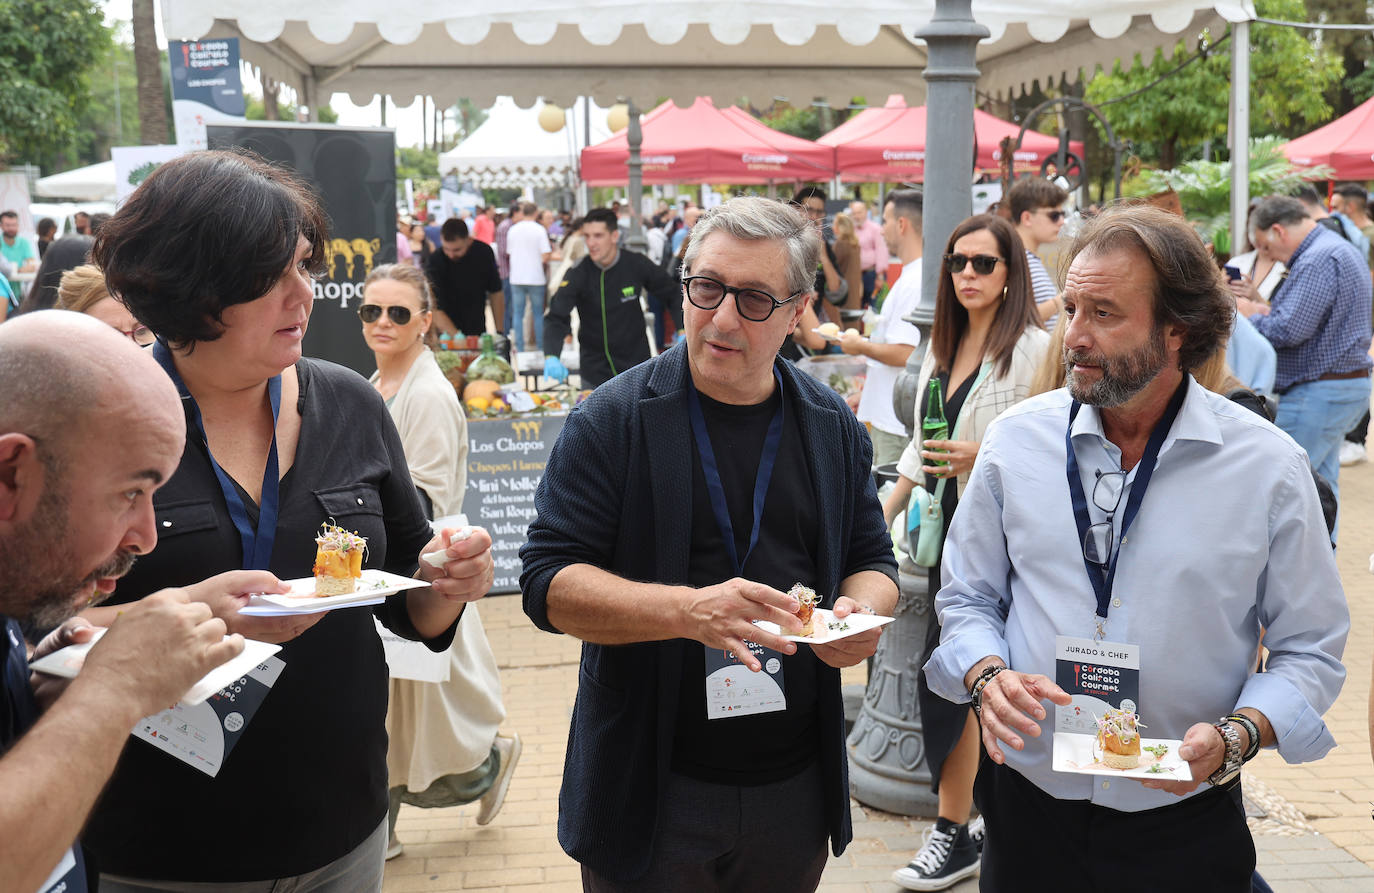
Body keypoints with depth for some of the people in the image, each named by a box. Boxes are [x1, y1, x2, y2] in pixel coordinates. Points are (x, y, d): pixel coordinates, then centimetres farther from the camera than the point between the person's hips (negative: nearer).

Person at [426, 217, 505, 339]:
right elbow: (435, 310, -21)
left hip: (478, 332, 3)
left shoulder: (483, 252, -5)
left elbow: (496, 293, 5)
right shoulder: (435, 261, -17)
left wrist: (500, 332, 2)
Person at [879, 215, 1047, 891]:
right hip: (946, 529, 7)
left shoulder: (1033, 349, -9)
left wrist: (986, 456, -23)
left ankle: (953, 833, 5)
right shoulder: (942, 347, 14)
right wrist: (887, 508, 17)